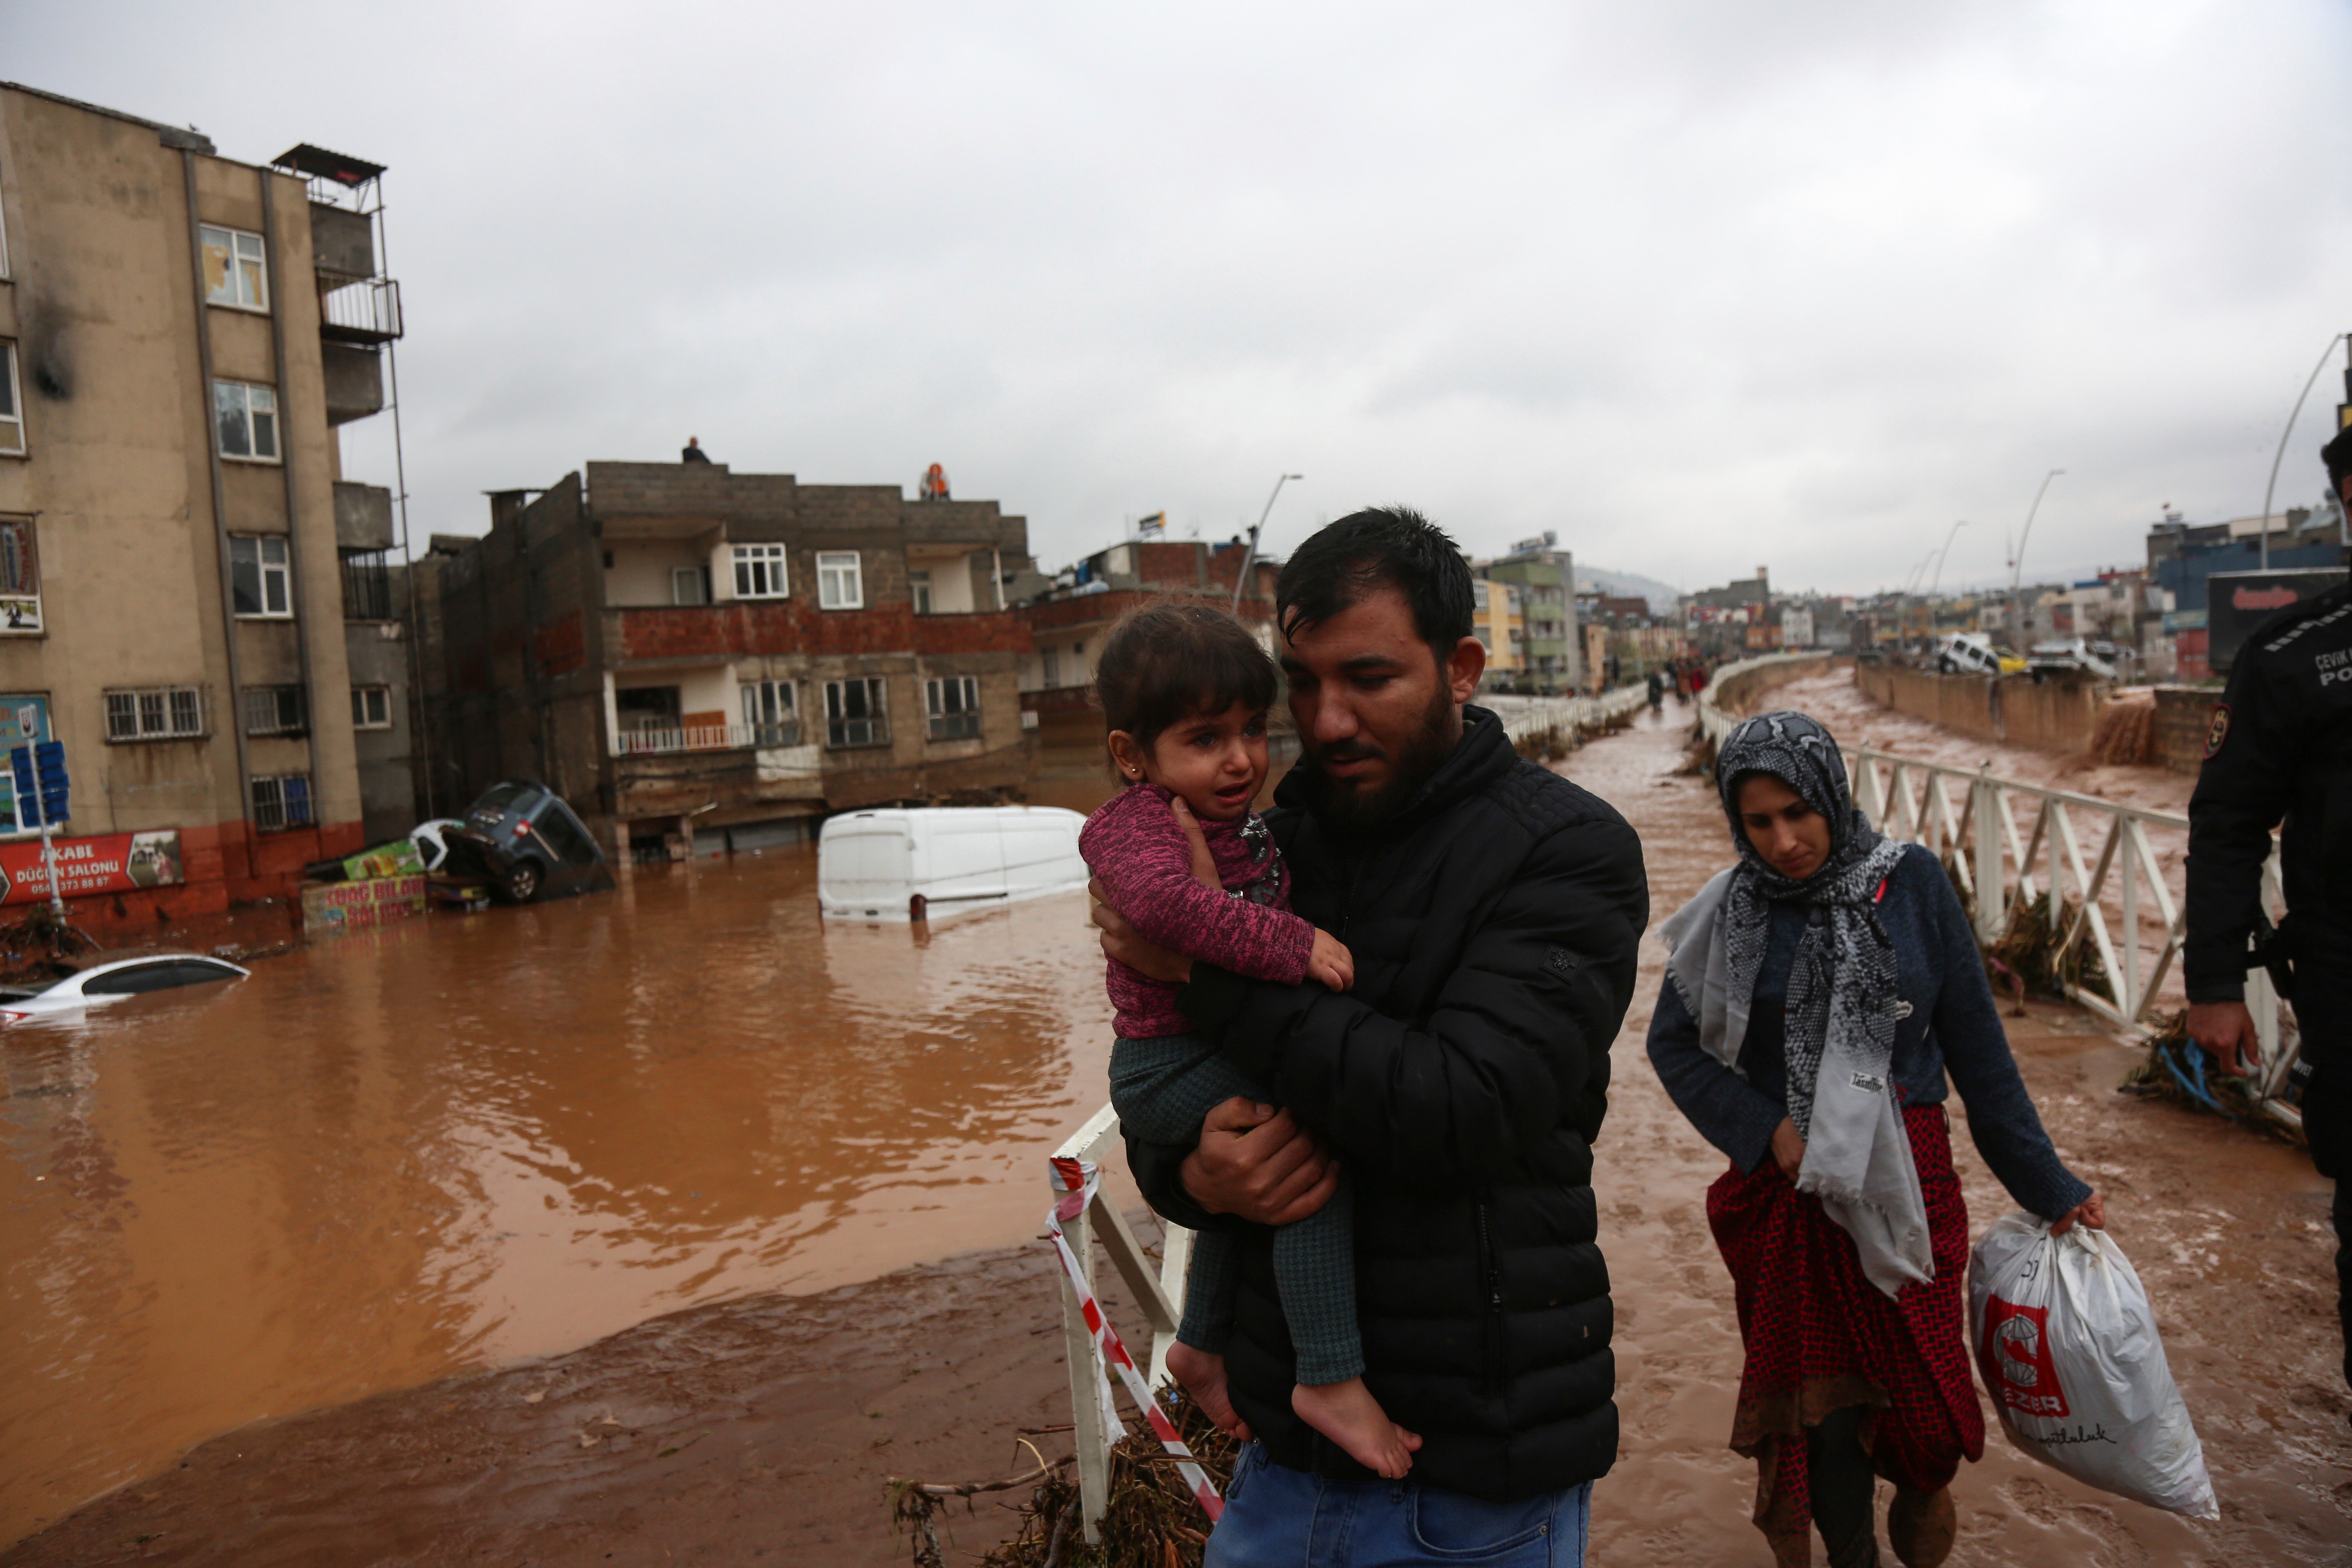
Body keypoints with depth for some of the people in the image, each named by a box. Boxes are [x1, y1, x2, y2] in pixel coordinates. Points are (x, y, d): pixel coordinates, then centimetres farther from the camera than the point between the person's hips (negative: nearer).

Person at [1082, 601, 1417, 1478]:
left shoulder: (1244, 824, 9)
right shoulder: (1134, 823, -20)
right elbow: (1166, 902, -41)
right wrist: (1291, 946, -40)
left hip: (1236, 1053, 10)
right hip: (1171, 1066, -10)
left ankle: (1203, 1347, 50)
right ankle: (1331, 1381, -15)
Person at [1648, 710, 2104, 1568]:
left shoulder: (1910, 883, -5)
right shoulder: (1733, 909, -4)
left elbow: (1976, 1046, -1)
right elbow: (1673, 1041, 2)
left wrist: (2048, 1186, 2)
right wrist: (1763, 1128, -10)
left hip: (1904, 1181, 0)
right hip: (1787, 1189, 0)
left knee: (1919, 1387, 8)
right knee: (1821, 1399, 6)